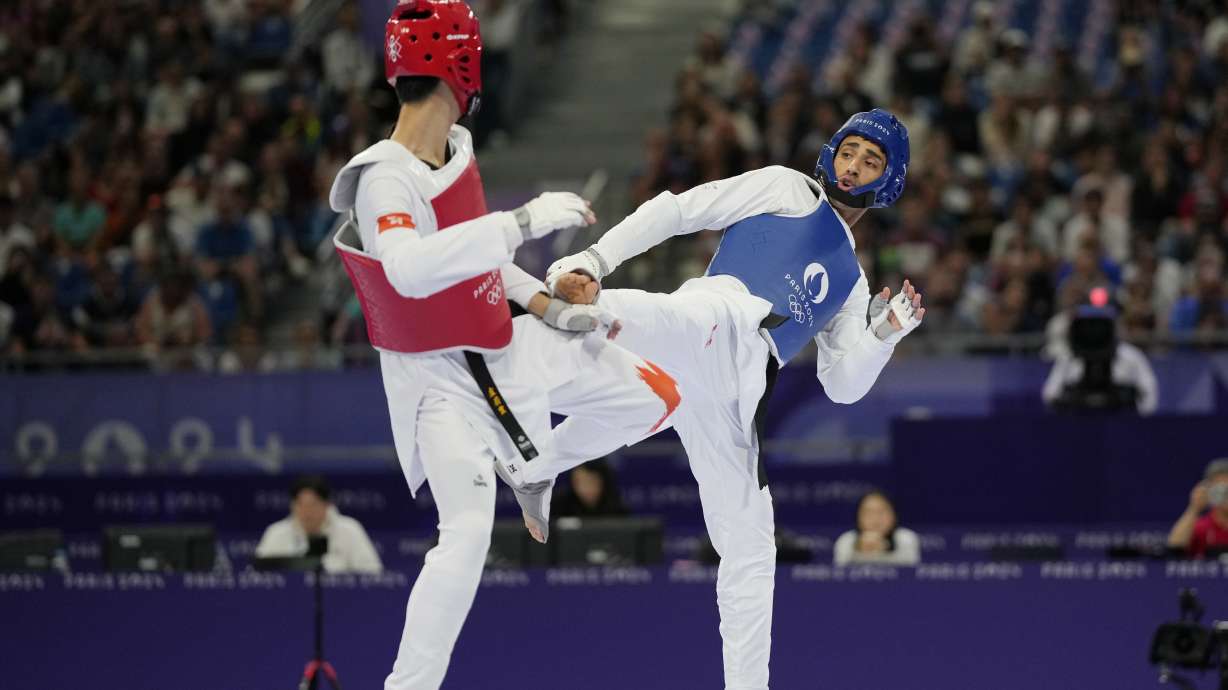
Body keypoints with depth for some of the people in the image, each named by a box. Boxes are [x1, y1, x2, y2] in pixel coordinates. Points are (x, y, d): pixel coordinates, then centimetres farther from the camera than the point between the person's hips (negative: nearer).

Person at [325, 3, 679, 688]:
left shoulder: (457, 147, -1)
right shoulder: (385, 180, -28)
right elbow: (409, 269, -49)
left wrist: (550, 306, 5)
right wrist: (524, 222, -47)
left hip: (506, 342, 8)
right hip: (442, 374, -8)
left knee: (657, 398, 12)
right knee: (467, 533, -21)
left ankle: (533, 463, 34)